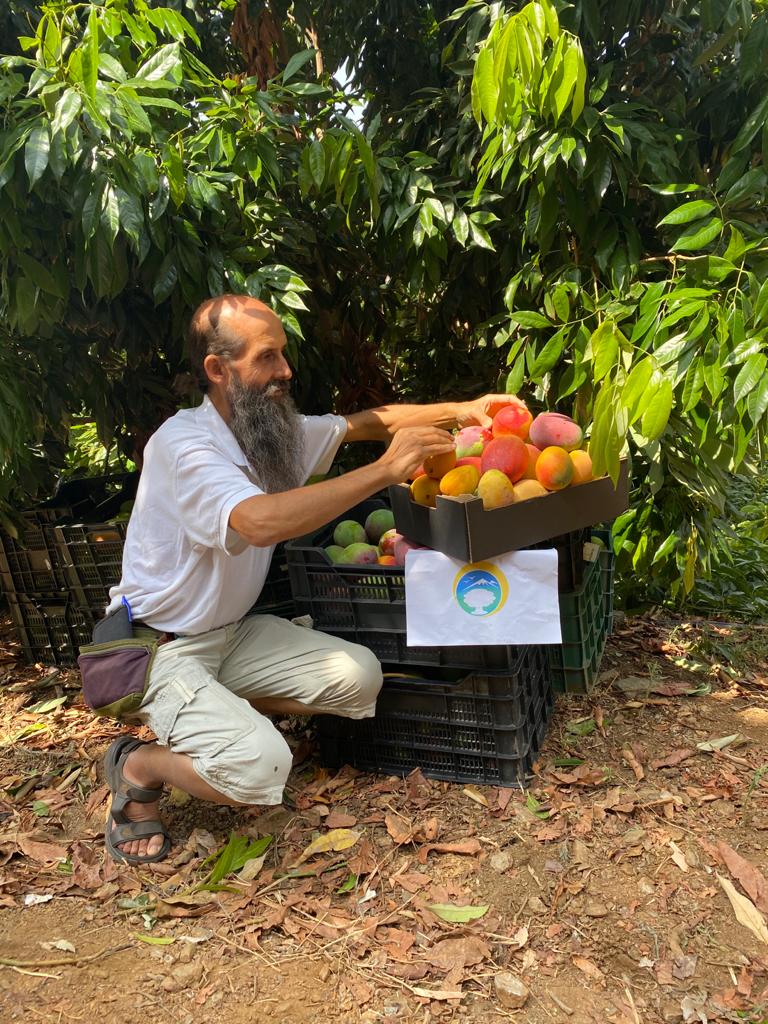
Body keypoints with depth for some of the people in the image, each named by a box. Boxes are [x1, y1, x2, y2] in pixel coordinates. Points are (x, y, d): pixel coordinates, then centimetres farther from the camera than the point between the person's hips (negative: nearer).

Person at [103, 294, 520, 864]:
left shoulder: (275, 431, 1)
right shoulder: (184, 443, -24)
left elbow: (366, 423, 6)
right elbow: (260, 521, -40)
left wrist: (460, 412, -9)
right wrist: (386, 470, -39)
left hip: (235, 631, 8)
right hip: (160, 651, -8)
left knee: (360, 677, -6)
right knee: (260, 765, -27)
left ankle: (223, 712, 11)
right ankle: (139, 767, 3)